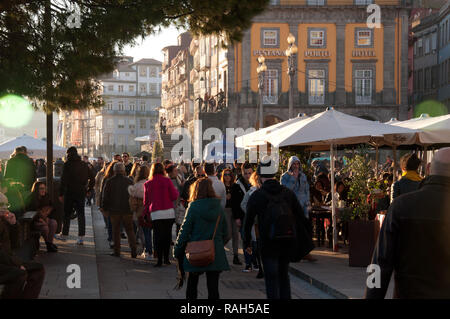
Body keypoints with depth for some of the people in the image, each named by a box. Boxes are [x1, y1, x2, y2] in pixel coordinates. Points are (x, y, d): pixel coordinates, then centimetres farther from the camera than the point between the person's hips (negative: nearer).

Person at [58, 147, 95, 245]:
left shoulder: (67, 164, -8)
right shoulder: (84, 165, 7)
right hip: (81, 192, 3)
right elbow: (92, 178, 10)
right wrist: (89, 190, 19)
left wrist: (61, 194, -9)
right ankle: (81, 237, -5)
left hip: (70, 192, -3)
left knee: (67, 214, 11)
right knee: (81, 214, 3)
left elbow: (64, 180, -11)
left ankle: (64, 235, 20)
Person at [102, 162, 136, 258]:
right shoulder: (129, 181, -2)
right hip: (127, 210, 1)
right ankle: (133, 250, -3)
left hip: (114, 210, -1)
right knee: (130, 230, 7)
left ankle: (117, 251, 8)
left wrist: (104, 208, 11)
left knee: (116, 231, 9)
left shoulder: (110, 181, -3)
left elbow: (105, 196, 0)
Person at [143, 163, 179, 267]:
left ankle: (159, 260, -3)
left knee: (158, 237, 2)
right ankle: (166, 258, 9)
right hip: (169, 212, 0)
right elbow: (174, 196, 0)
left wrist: (146, 214, 20)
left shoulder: (147, 184, 4)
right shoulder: (167, 181, -1)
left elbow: (146, 201, 10)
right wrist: (176, 190, 20)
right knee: (167, 235, 8)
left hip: (155, 213, 0)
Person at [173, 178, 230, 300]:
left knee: (192, 285, 13)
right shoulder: (219, 207, 1)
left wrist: (177, 251, 2)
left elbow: (185, 231, -7)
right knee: (213, 286, 4)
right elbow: (225, 232, 7)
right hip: (216, 255, 2)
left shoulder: (194, 207, -9)